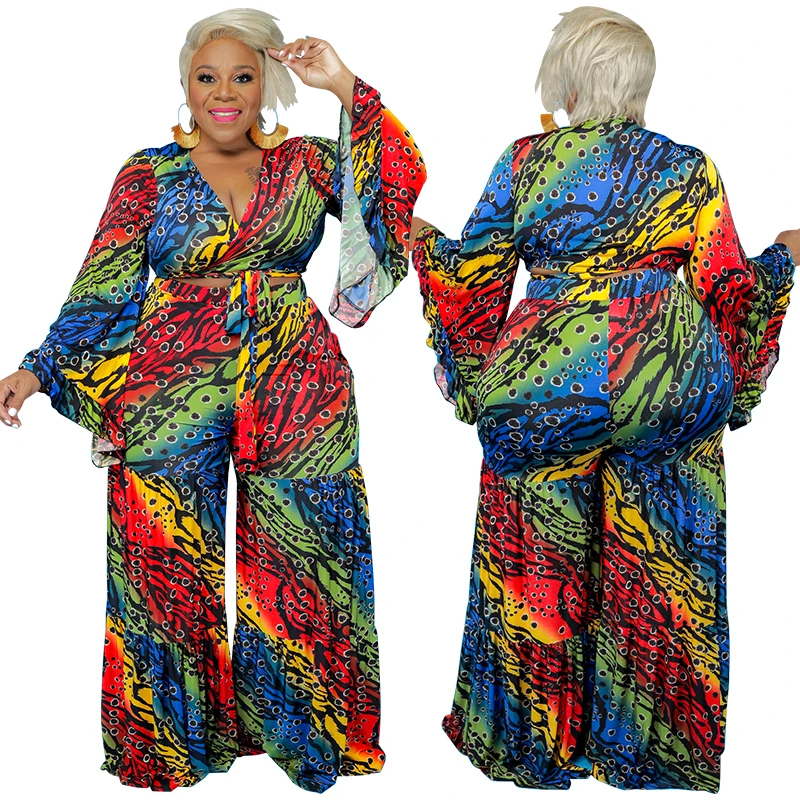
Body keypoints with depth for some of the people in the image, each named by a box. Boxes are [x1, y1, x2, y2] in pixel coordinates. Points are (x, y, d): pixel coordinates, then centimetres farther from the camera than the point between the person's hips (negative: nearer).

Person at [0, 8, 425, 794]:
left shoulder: (305, 162, 9)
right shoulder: (148, 173, 6)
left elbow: (398, 182, -4)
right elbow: (104, 287, 3)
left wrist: (346, 89, -6)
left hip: (296, 385, 1)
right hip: (172, 383, -1)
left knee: (298, 558, 6)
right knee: (170, 562, 3)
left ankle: (302, 726, 23)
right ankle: (174, 737, 21)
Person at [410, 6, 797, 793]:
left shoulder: (524, 161, -2)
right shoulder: (689, 169, 1)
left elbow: (471, 279, 2)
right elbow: (728, 290, 2)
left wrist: (426, 243, 22)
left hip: (548, 387, -1)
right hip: (667, 389, 1)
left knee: (538, 565, 12)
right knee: (654, 576, 11)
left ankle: (532, 737, 26)